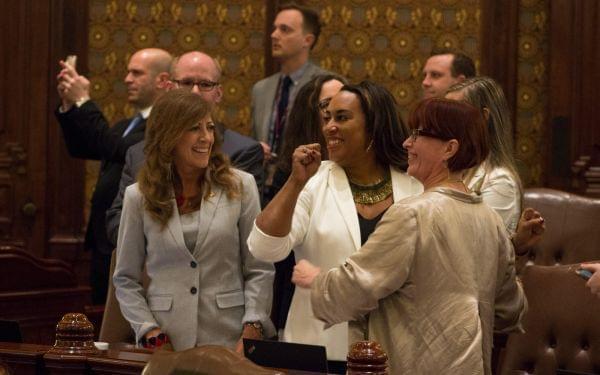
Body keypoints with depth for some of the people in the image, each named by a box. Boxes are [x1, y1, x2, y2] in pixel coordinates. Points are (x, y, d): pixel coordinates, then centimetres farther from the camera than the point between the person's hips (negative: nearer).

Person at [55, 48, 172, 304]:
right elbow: (79, 148, 15)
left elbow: (121, 150, -24)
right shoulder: (126, 126, 19)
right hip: (105, 249, 9)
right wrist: (68, 105, 0)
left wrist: (83, 102, -18)